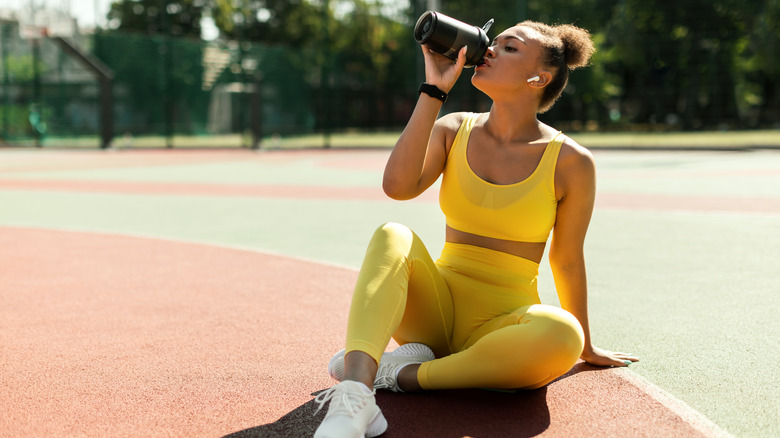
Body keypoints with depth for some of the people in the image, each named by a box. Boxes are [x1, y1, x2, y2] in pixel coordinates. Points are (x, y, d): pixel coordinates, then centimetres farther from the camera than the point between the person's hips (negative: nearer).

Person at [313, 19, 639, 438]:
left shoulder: (571, 162, -5)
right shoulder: (453, 130, 3)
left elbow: (567, 261, 5)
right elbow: (398, 186, -16)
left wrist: (586, 347, 14)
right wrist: (434, 89, -15)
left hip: (503, 324, -1)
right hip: (436, 310, 2)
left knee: (561, 334, -35)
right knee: (392, 236, -28)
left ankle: (403, 372, -21)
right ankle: (354, 401, -44)